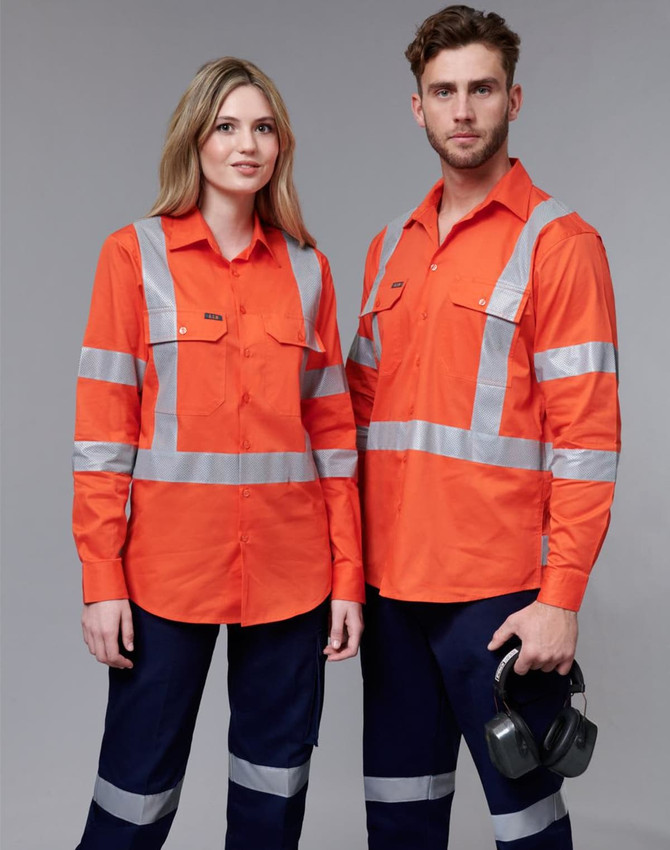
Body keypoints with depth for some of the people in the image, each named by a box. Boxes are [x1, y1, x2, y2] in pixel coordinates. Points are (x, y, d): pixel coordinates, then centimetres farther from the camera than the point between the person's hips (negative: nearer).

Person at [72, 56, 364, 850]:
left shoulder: (307, 268, 7)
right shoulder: (134, 254, 0)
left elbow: (332, 429, 7)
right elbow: (102, 427, -3)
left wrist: (348, 574, 3)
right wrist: (101, 579, -6)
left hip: (290, 570, 3)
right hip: (169, 568, -2)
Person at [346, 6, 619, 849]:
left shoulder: (558, 242, -5)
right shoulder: (390, 246, 14)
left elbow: (587, 432, -10)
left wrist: (561, 599, -15)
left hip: (497, 590, -5)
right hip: (390, 584, 6)